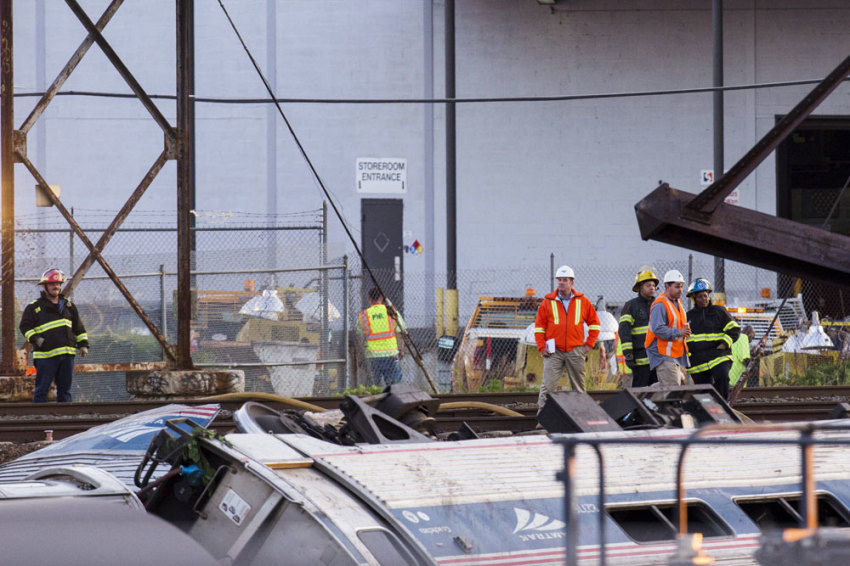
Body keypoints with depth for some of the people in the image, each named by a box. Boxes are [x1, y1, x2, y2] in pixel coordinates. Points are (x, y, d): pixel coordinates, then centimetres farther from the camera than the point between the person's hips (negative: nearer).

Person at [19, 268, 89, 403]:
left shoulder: (68, 306, 17)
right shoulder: (34, 307, 2)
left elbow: (78, 328, 21)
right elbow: (25, 326, -1)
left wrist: (83, 344, 12)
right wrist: (35, 339, -17)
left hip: (67, 355, 5)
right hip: (46, 355, -5)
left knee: (65, 389, 8)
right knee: (42, 388, -6)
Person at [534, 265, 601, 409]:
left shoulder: (583, 301, 6)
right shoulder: (548, 302, 3)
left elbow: (595, 323, 15)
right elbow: (539, 326, 7)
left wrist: (589, 344, 6)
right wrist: (542, 347, -3)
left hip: (576, 351, 2)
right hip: (554, 352, -2)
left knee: (578, 387, 8)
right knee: (547, 386, -10)